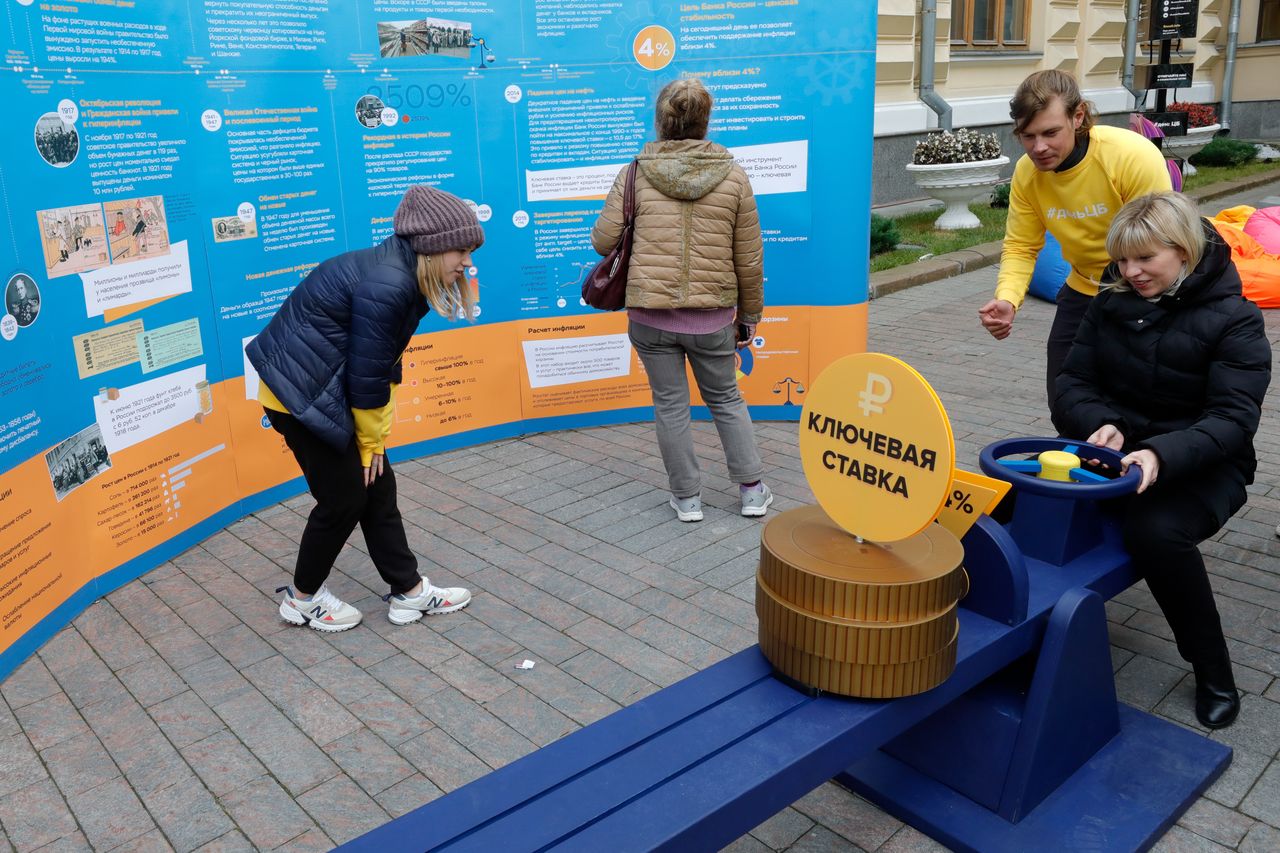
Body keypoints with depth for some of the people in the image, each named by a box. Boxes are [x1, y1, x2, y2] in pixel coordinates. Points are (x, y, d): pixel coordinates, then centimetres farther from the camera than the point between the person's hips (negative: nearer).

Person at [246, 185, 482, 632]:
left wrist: (376, 438, 7)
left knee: (377, 487, 11)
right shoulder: (387, 286, -27)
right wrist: (370, 441, -6)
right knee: (345, 497, 3)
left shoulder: (402, 274, 4)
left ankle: (409, 591, 22)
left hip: (325, 390, 9)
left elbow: (383, 365, 7)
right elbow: (367, 375, -21)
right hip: (302, 395, -9)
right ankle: (302, 597, 25)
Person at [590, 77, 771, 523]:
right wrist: (749, 315, 14)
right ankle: (751, 490, 25)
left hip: (650, 315, -1)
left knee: (670, 405, 12)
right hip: (712, 317, 1)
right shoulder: (734, 176, -3)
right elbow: (749, 259, 1)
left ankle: (687, 497, 22)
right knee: (726, 400, 19)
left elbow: (604, 240, -1)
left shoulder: (636, 174, -6)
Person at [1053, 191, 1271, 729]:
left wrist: (1163, 454, -34)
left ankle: (1212, 670, -12)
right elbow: (1074, 381, 4)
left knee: (1155, 530, -35)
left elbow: (1233, 418, -16)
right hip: (1116, 451, 4)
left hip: (1200, 465, -4)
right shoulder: (1112, 303, 6)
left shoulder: (1234, 320, -8)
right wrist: (1099, 423, -19)